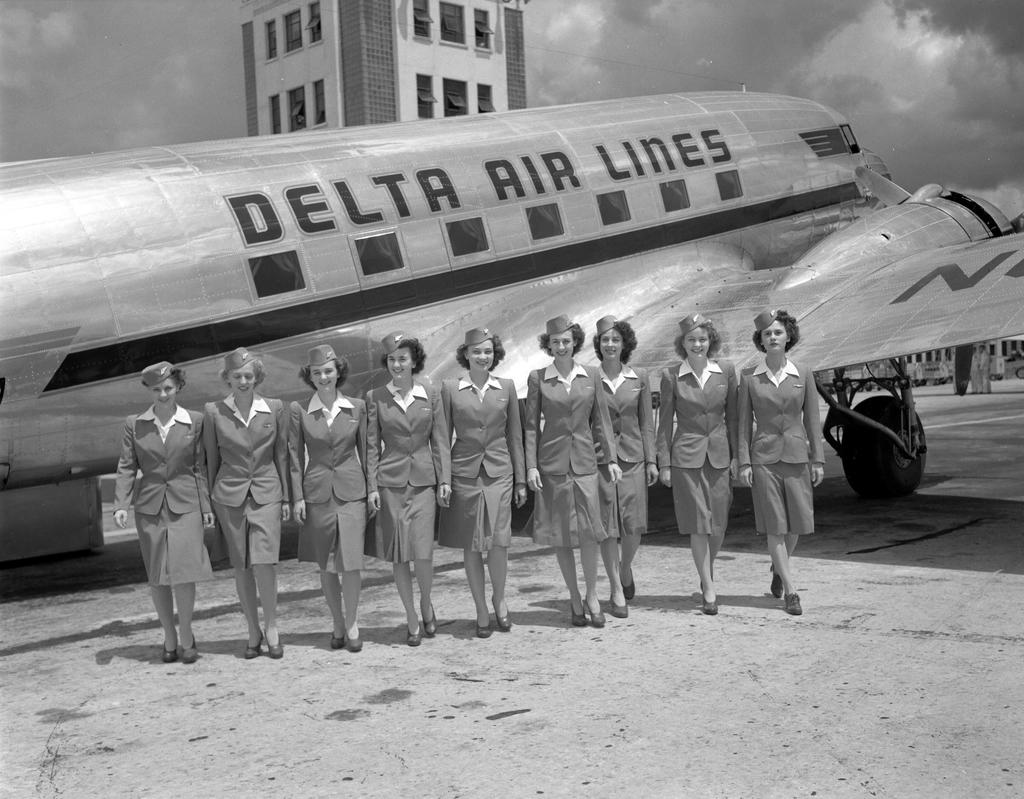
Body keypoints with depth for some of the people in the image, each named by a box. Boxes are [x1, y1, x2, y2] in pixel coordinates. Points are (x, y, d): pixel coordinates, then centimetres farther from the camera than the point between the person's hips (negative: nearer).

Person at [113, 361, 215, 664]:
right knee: (158, 577, 6)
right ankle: (169, 638, 20)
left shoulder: (194, 421, 2)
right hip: (149, 506, 2)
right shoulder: (135, 425, 4)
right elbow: (126, 467, 4)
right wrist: (120, 504, -7)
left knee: (183, 571, -10)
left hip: (185, 505, -1)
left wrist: (207, 506, 2)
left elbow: (200, 466, 5)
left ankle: (186, 636, 8)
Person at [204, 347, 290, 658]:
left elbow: (282, 454, 7)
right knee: (241, 567, 5)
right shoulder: (214, 411, 0)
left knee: (264, 562, -13)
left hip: (266, 494, -1)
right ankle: (253, 632, 18)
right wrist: (210, 499, 6)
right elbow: (211, 458, 7)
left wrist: (286, 497, 6)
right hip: (229, 494, 1)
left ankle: (271, 627, 5)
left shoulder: (274, 408, 1)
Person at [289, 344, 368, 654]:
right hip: (317, 494, 0)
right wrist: (297, 497, -2)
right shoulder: (299, 410, 0)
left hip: (351, 492, 0)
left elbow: (365, 451, 7)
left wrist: (372, 491, 5)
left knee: (351, 563, -6)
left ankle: (352, 624, 12)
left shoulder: (357, 407, 3)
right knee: (326, 567, 8)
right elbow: (295, 455, 3)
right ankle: (338, 625, 24)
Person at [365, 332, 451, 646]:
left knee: (423, 552, -8)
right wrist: (372, 486, -2)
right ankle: (412, 619, 16)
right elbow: (372, 445, 3)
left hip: (423, 480, 0)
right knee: (399, 554, 3)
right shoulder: (375, 398, 2)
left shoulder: (430, 395, 4)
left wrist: (445, 480, -1)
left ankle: (426, 603, 20)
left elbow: (440, 440, 6)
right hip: (390, 481, 0)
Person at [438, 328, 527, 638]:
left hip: (499, 472, 1)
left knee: (498, 542, -8)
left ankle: (499, 599, 18)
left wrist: (521, 481, 9)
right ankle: (481, 612, 17)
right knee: (471, 546, 4)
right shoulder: (450, 388, 2)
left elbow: (514, 436, 10)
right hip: (464, 473, 0)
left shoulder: (506, 387, 6)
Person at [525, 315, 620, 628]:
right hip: (551, 463, -1)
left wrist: (611, 458, 5)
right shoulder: (537, 378, 1)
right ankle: (574, 599, 17)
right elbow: (531, 424, 2)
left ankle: (592, 596, 13)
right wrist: (531, 466, -5)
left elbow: (601, 420, 9)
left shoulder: (591, 375, 6)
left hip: (584, 461, 1)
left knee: (589, 531, -4)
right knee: (561, 534, 4)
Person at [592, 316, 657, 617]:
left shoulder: (639, 378, 4)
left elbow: (647, 422, 8)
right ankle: (617, 590, 11)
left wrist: (651, 460, 3)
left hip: (632, 457, 1)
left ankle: (625, 568, 30)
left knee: (634, 525, -1)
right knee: (607, 526, -1)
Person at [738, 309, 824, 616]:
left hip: (797, 455, 2)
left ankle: (778, 568, 35)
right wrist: (744, 463, -4)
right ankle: (791, 591, 3)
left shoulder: (803, 374, 3)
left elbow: (811, 419, 5)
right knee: (775, 526, -3)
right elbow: (744, 423, 2)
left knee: (797, 524, 6)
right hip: (764, 457, -1)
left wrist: (818, 460, 2)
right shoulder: (749, 378, 1)